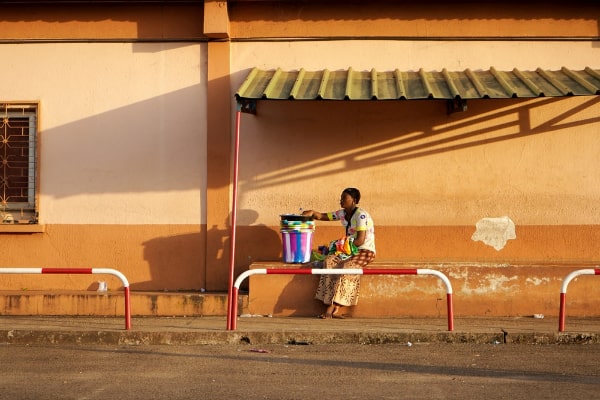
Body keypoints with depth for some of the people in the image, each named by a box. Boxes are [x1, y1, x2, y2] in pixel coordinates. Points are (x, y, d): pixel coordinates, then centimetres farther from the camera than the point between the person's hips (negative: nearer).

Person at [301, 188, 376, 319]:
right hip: (351, 250, 7)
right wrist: (312, 213, -5)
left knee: (347, 267, -34)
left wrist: (343, 247, -15)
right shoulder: (342, 214, 10)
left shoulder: (361, 215, -14)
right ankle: (336, 308, -28)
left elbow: (360, 240, -20)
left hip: (365, 251, -7)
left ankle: (333, 307, -30)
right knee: (329, 261, -20)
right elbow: (322, 216, 15)